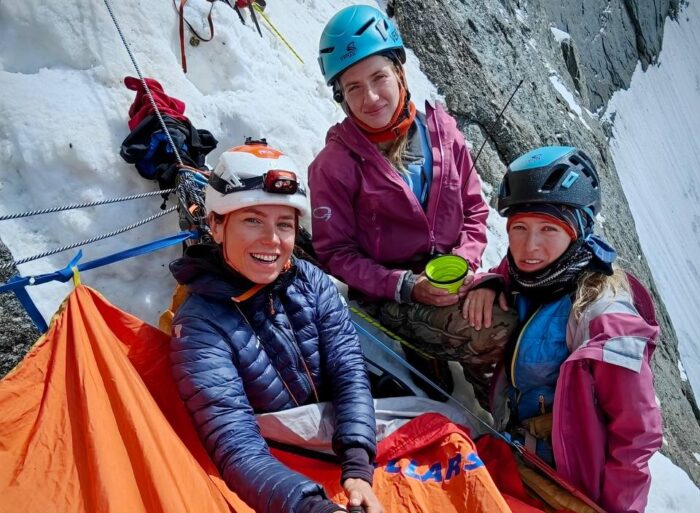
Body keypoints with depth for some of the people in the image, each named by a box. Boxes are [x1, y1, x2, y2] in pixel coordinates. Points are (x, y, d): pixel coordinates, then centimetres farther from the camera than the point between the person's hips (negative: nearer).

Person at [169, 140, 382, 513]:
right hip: (280, 479, -4)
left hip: (343, 448, 4)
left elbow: (350, 373, -7)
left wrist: (357, 469, -22)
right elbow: (237, 448, -22)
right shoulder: (200, 325, -16)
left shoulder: (312, 282, -4)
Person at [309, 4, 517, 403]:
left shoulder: (441, 130, 2)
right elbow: (335, 254, -7)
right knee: (500, 334, -25)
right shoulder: (335, 164, -9)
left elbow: (475, 210, 9)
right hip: (391, 297, -5)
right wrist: (407, 286, -18)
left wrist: (465, 262, -9)